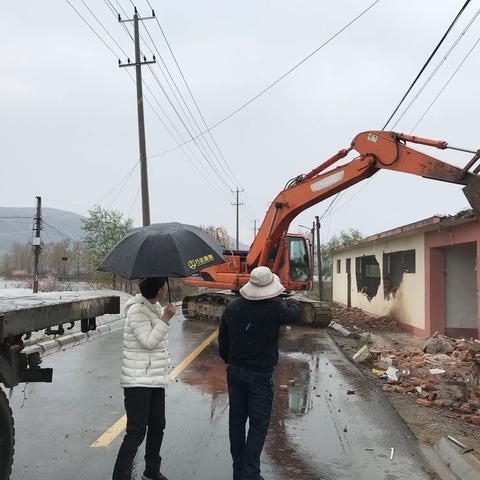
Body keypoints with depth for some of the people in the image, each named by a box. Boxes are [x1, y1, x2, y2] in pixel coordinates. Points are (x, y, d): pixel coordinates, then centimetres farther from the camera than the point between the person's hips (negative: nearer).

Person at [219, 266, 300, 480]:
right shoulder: (274, 307, -17)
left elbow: (222, 342, 7)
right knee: (258, 425, 3)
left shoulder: (232, 307, 0)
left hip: (234, 372, 6)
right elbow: (294, 314, 4)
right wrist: (292, 301, 26)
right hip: (260, 376, -5)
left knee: (236, 421, 15)